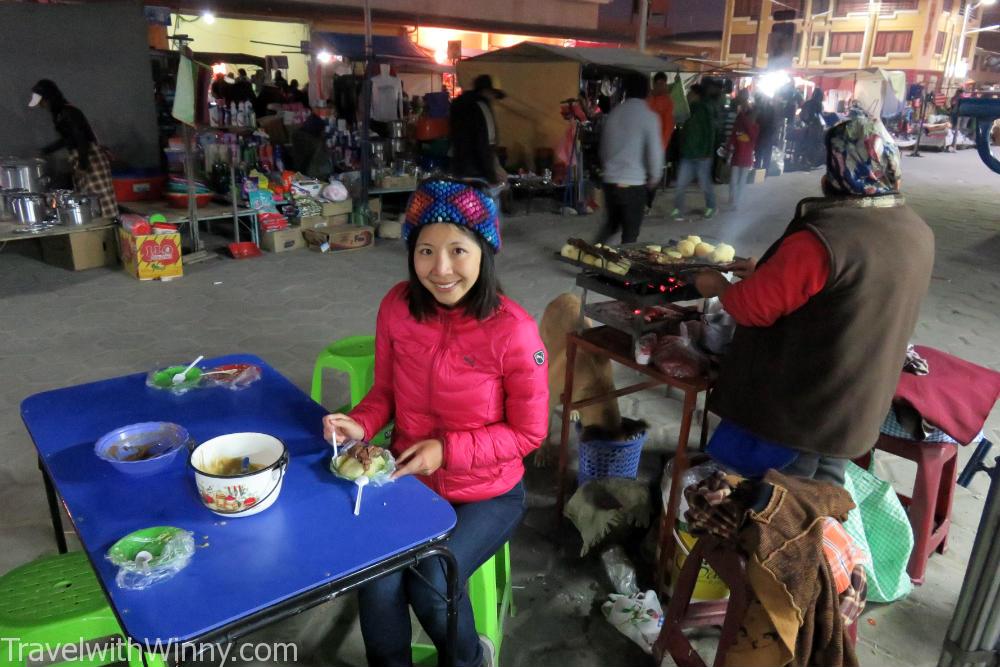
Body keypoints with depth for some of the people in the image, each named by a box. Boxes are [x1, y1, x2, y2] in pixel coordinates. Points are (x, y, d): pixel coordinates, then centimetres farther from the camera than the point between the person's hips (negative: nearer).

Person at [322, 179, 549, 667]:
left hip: (487, 494, -3)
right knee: (377, 582, -18)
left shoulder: (512, 330, -23)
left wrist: (447, 449, -21)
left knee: (429, 586, -18)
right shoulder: (397, 306, -11)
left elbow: (529, 432, -13)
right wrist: (360, 425, -16)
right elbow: (385, 390, 4)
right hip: (409, 479, 3)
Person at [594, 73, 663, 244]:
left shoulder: (613, 113, 7)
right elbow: (654, 151, -10)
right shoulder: (649, 117, -8)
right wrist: (654, 176, 7)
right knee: (630, 233, 6)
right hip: (634, 183, -5)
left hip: (610, 181, 5)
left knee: (610, 224, 22)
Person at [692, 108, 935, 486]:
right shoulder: (917, 233, -1)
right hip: (859, 408, 8)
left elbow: (753, 307, -20)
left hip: (795, 411, -7)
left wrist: (718, 287, 1)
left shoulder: (823, 238, -29)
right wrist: (770, 272, 15)